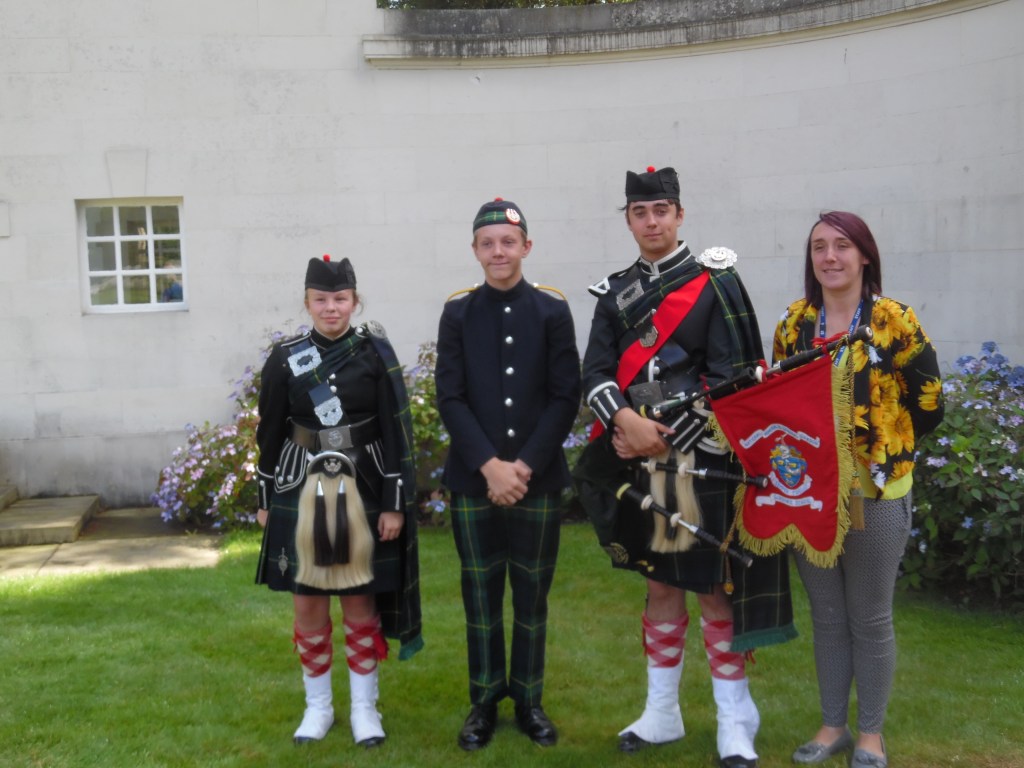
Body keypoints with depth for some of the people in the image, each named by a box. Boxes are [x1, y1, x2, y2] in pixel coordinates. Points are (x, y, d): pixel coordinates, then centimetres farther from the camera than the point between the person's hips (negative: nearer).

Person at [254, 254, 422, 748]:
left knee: (360, 603, 8)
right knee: (309, 606, 9)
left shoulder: (376, 353, -5)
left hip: (363, 495, -1)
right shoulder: (285, 358, 0)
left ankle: (364, 707, 22)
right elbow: (271, 434, 6)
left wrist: (395, 503, -9)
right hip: (302, 495, 2)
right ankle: (318, 707, 25)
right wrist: (266, 500, 8)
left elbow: (397, 434, -6)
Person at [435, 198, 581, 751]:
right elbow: (450, 399, -2)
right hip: (473, 479, 1)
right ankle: (484, 702, 21)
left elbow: (565, 399, -3)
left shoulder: (553, 312, 2)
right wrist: (489, 466, -13)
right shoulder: (457, 315, 4)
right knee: (481, 596, 8)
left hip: (538, 478, 0)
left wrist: (525, 466, -12)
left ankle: (529, 701, 22)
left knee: (532, 596, 8)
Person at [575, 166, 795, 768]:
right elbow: (596, 372, 1)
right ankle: (662, 713, 27)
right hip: (639, 461, 5)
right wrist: (627, 422, -18)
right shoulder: (616, 292, 9)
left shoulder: (716, 282, -5)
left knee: (714, 587, 2)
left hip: (701, 460, -4)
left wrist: (664, 439, -15)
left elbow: (730, 376, -11)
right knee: (660, 585, 14)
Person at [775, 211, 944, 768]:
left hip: (875, 490, -4)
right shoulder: (794, 321, 5)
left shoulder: (894, 321, -8)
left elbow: (928, 405, -3)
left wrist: (880, 441, -1)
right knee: (826, 614, 14)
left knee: (870, 619, 7)